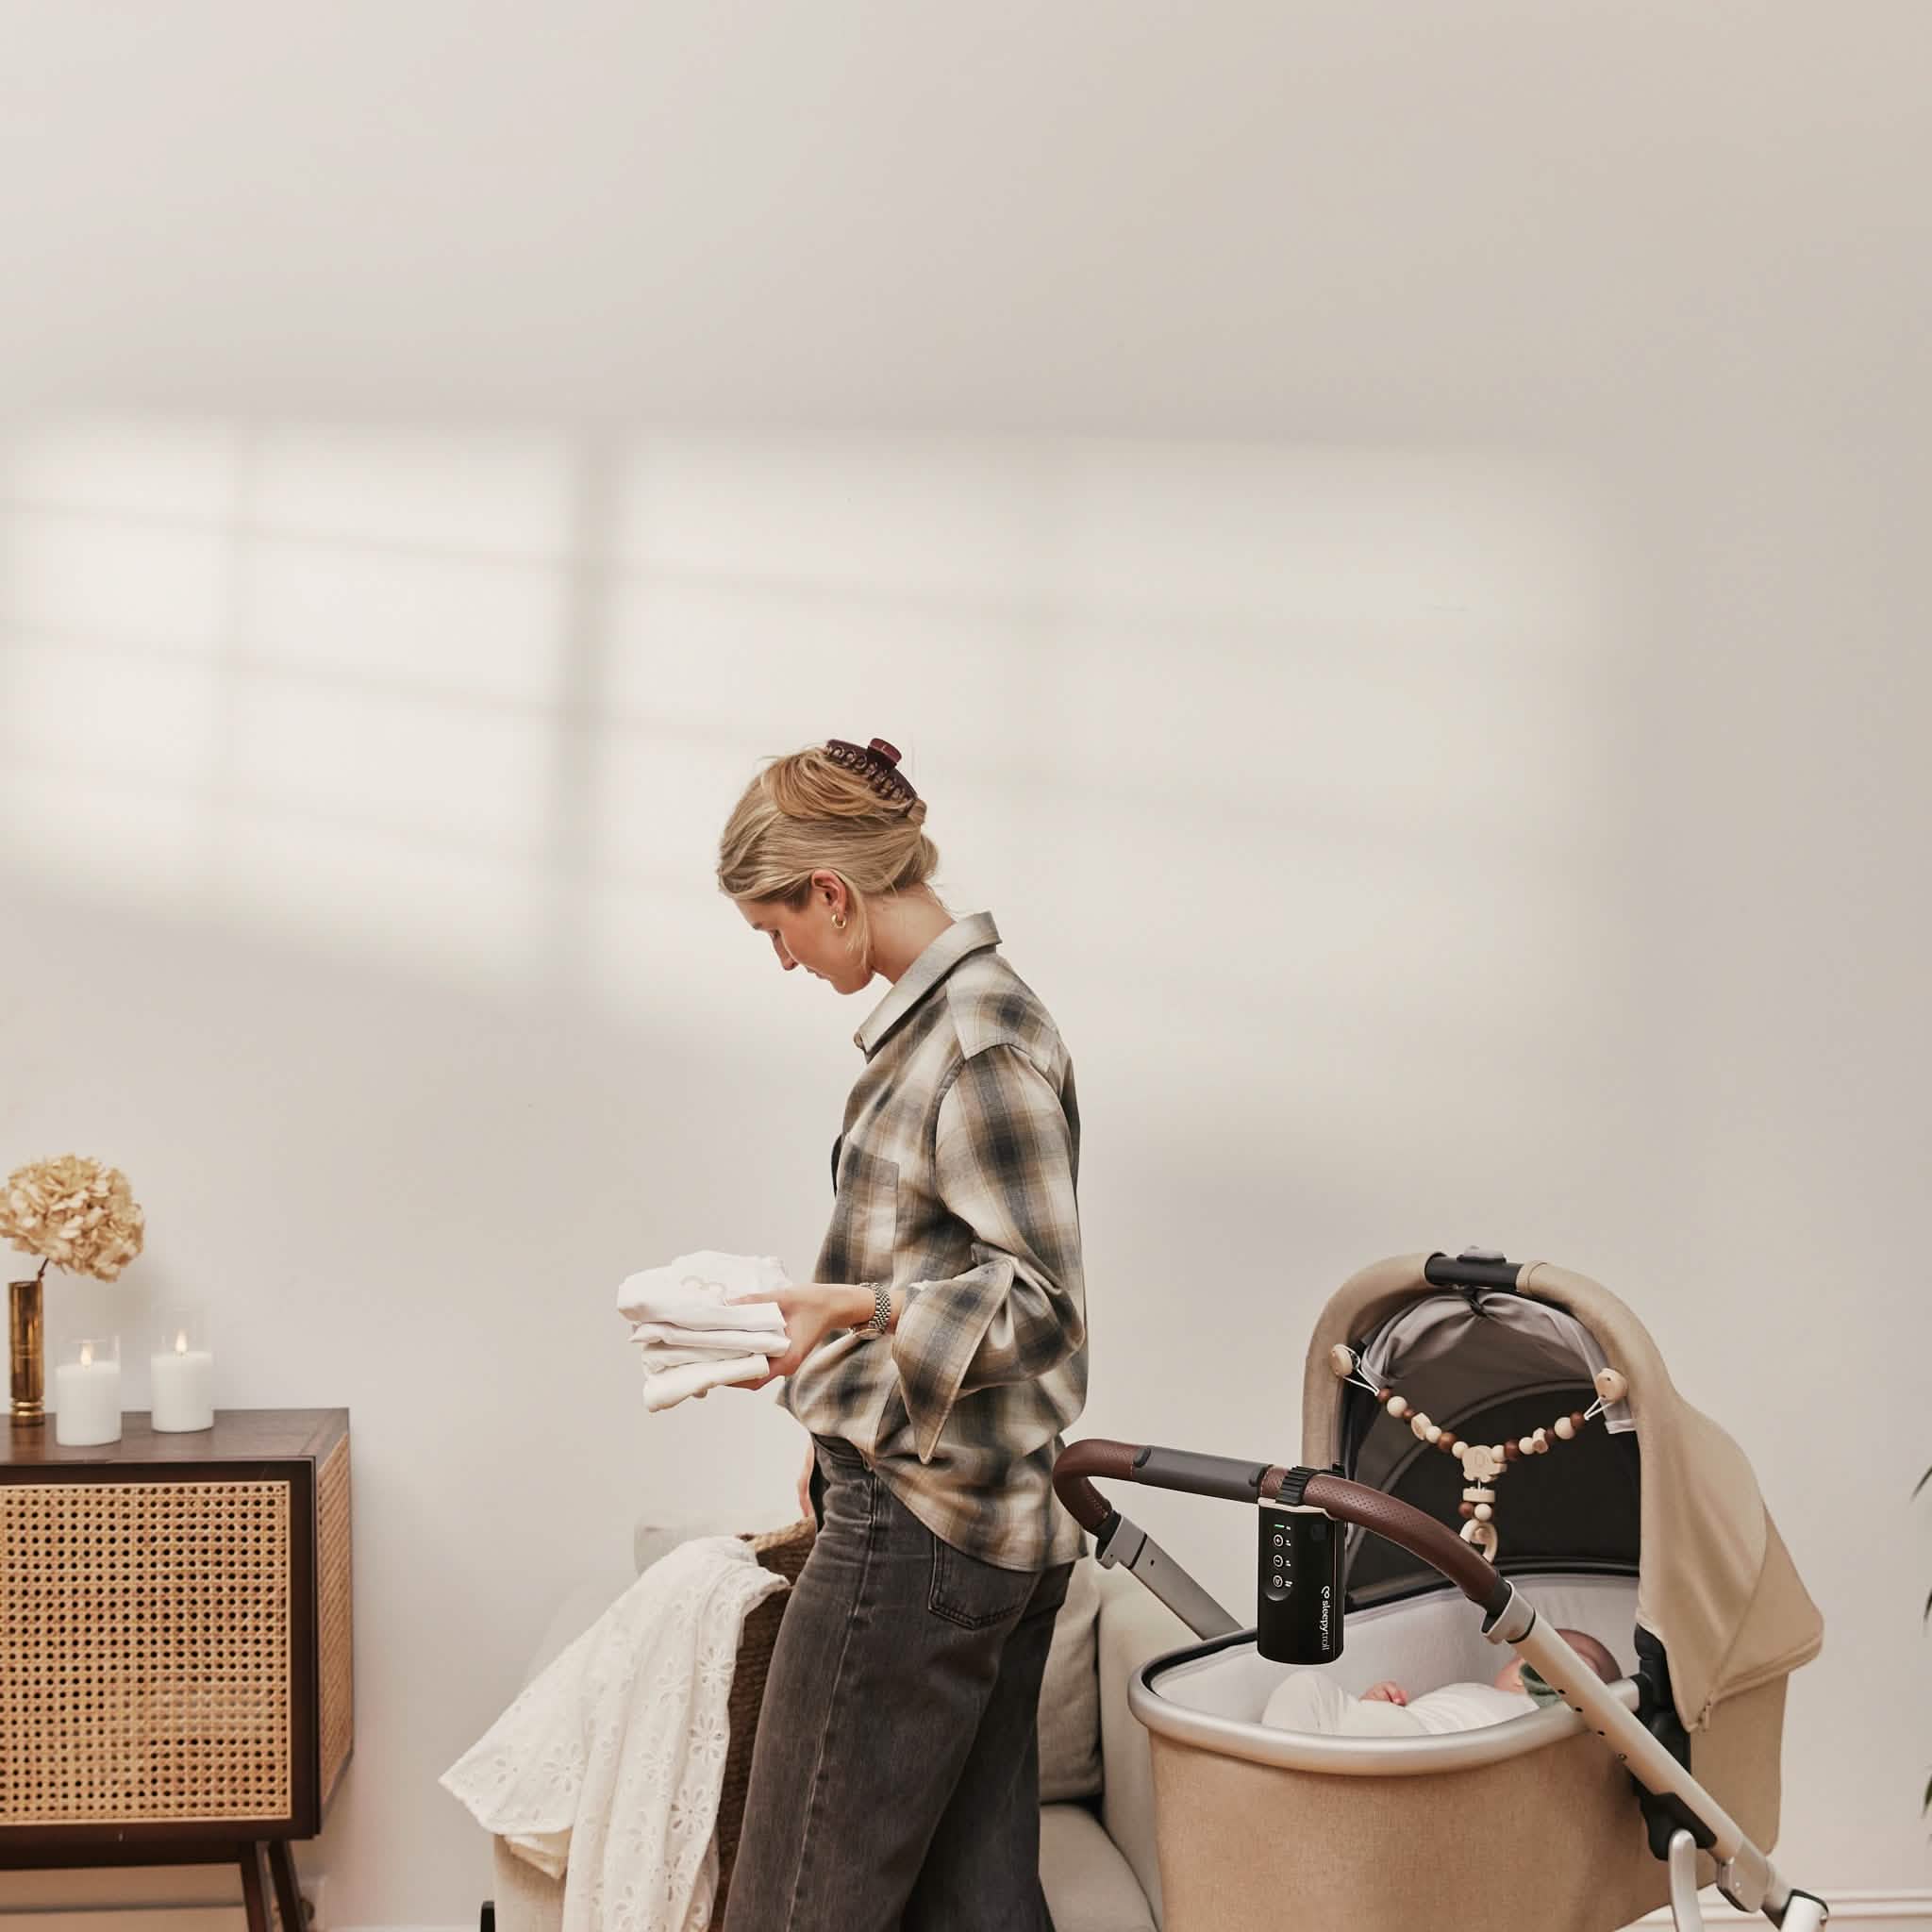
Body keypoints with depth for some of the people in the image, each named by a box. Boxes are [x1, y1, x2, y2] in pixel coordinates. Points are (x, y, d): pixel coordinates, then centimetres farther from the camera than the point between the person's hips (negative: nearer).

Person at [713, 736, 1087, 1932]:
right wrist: (848, 1424, 24)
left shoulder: (982, 1038, -15)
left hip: (919, 1524, -10)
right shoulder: (938, 1015, 15)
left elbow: (1039, 1297, -18)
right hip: (993, 1525, 10)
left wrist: (850, 1310, -27)